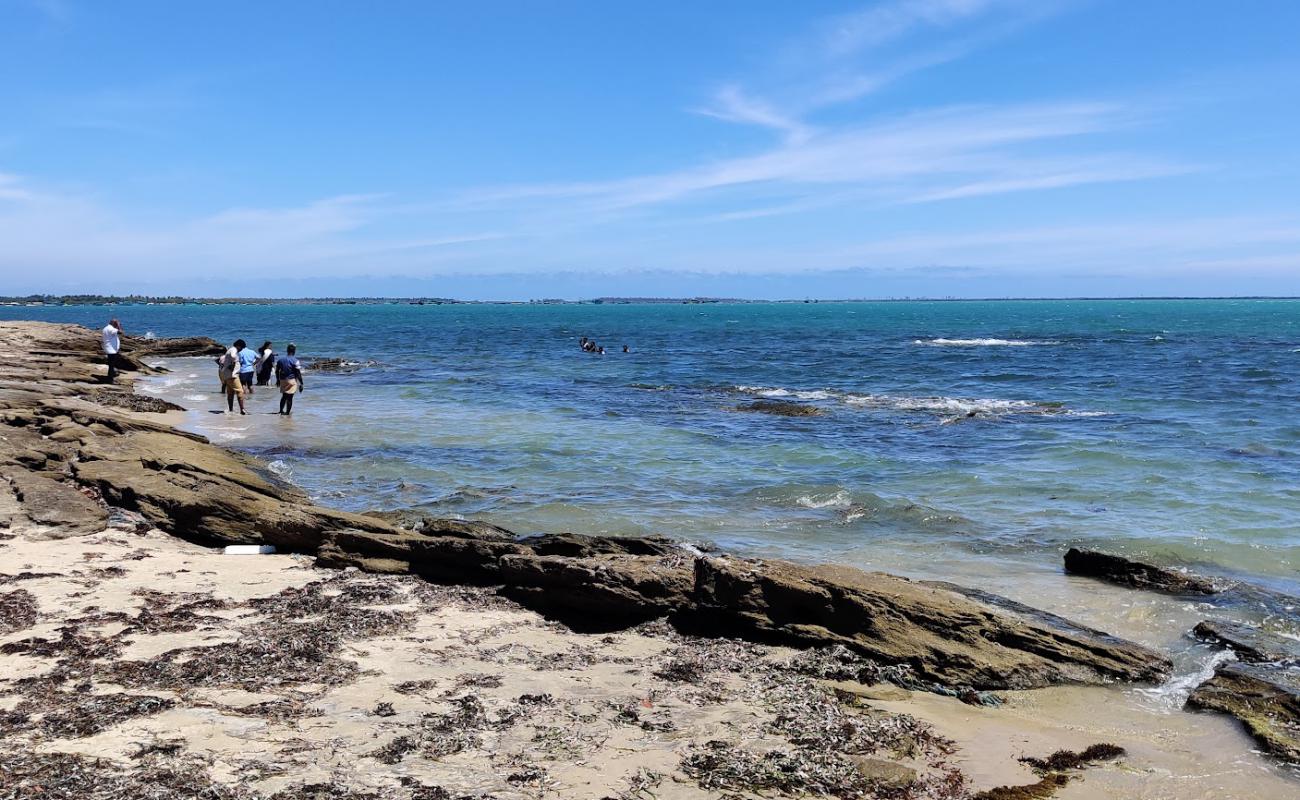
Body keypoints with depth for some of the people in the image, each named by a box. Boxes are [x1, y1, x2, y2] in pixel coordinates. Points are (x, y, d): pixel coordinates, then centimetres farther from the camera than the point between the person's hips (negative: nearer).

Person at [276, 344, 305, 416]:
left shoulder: (280, 359, 5)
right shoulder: (295, 361, -12)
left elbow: (277, 371, 10)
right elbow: (298, 373, -13)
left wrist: (278, 380, 21)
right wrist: (301, 384, -9)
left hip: (282, 380, 6)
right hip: (291, 381, -5)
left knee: (284, 396, 21)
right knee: (290, 397, 0)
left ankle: (281, 410, 27)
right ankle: (288, 412, 3)